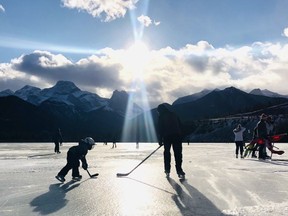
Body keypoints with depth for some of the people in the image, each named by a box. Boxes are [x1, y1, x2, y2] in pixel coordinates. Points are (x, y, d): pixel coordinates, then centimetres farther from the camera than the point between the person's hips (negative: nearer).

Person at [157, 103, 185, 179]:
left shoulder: (161, 117, 3)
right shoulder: (174, 115, 15)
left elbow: (160, 129, -1)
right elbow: (180, 126, 15)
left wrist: (160, 140, 3)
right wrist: (180, 136, 19)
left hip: (167, 137, -2)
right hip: (177, 136, 2)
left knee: (167, 153, 12)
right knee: (178, 153, 3)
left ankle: (167, 170, 13)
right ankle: (179, 171, -3)